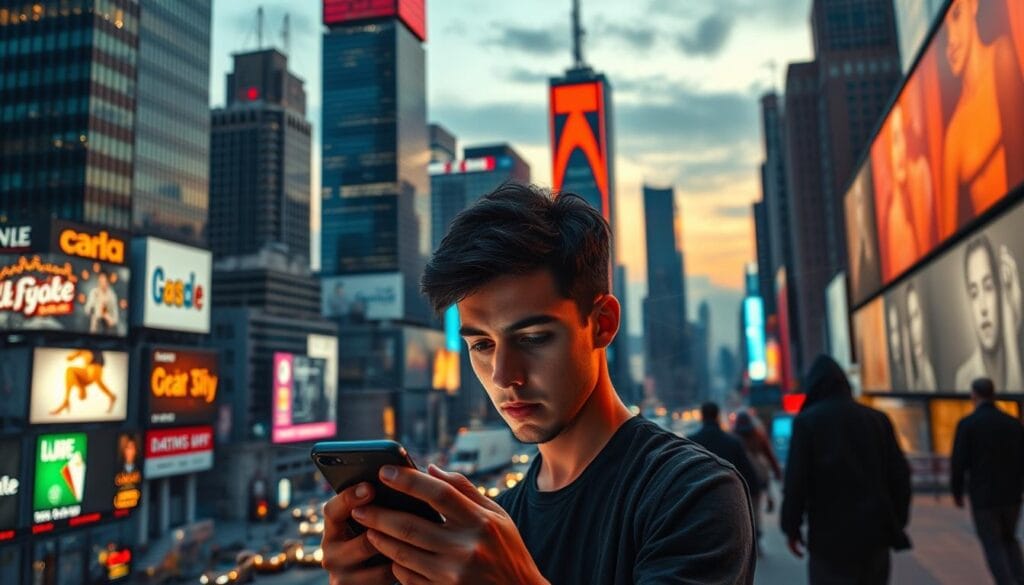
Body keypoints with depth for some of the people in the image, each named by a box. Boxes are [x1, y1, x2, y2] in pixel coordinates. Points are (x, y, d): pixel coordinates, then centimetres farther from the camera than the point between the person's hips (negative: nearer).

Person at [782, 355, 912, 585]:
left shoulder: (807, 420, -6)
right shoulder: (877, 419, 6)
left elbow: (795, 480, -10)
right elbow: (900, 474, 6)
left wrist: (791, 527, 0)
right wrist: (897, 523, 14)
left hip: (829, 535, -4)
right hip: (875, 532, 4)